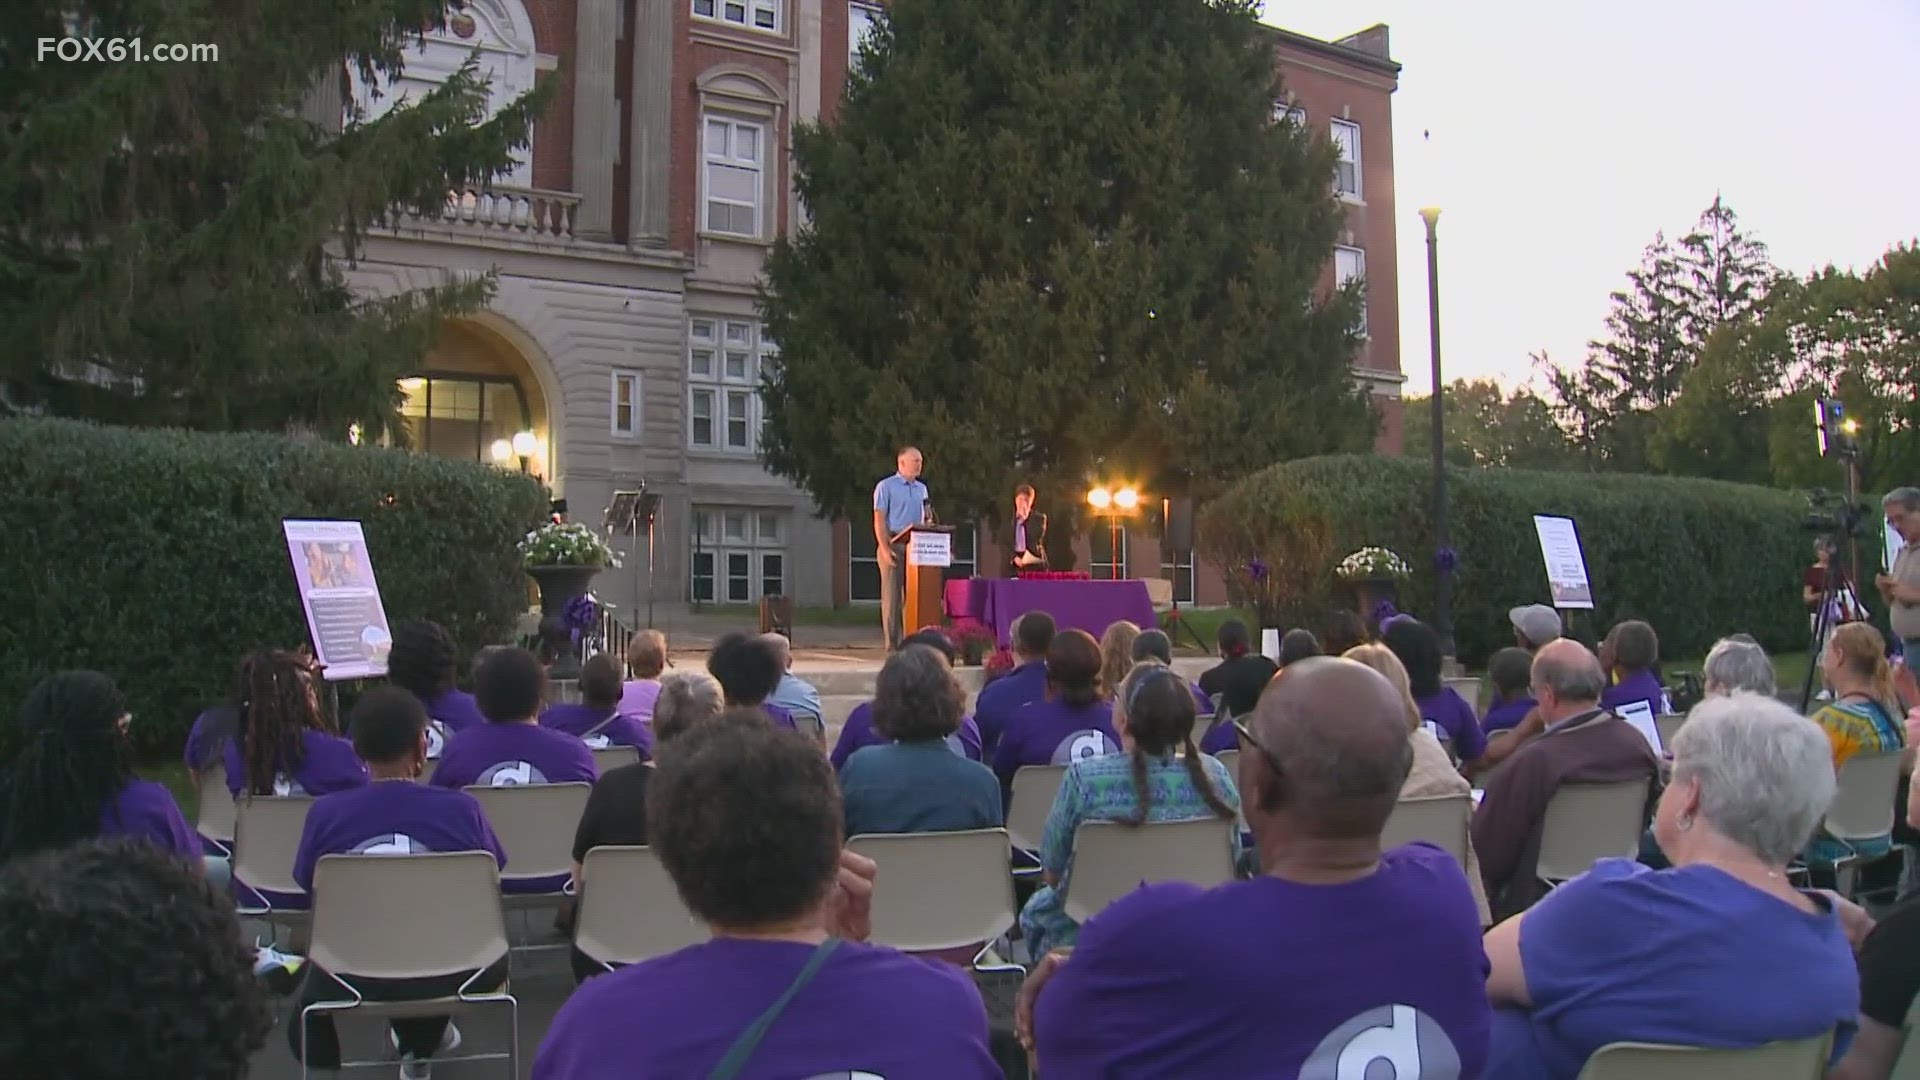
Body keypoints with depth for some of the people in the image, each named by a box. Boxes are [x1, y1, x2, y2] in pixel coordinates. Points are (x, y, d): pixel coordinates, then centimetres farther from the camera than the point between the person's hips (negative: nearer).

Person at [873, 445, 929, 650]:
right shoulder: (886, 487, 0)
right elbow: (879, 519, -6)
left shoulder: (921, 489, 17)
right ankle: (893, 644, -2)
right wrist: (885, 548, -16)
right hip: (894, 546, -5)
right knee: (892, 596, -4)